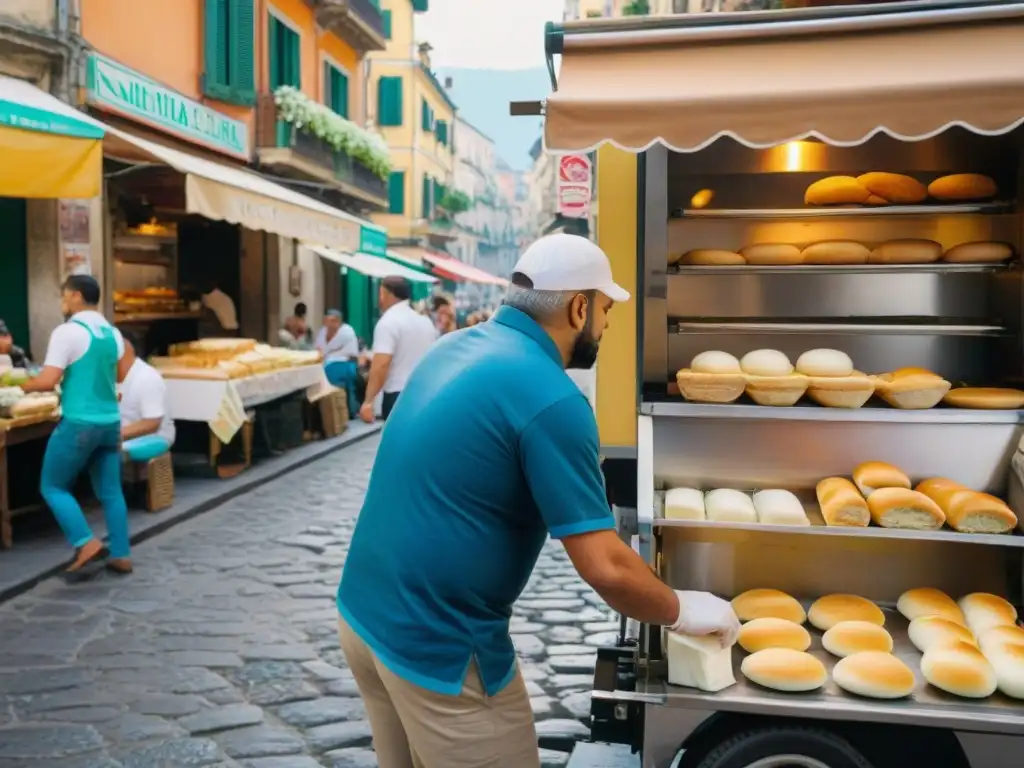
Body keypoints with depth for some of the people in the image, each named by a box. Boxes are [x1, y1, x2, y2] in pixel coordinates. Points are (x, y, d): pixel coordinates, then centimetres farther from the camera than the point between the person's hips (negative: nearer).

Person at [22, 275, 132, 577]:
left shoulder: (67, 332, -13)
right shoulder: (113, 333, 10)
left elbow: (47, 382, -16)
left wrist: (24, 386, 3)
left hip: (79, 424, -7)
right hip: (110, 422, 7)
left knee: (53, 486, 9)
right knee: (110, 491, 12)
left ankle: (86, 544, -3)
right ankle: (120, 555, 14)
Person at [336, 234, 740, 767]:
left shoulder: (456, 347, 4)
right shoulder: (551, 399, -21)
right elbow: (606, 570, -22)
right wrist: (681, 612, -3)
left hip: (363, 613, 8)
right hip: (436, 646, -8)